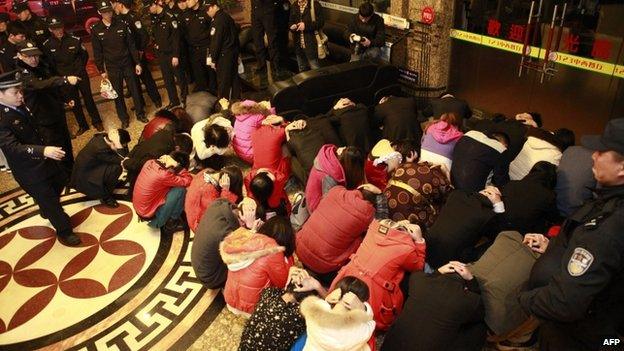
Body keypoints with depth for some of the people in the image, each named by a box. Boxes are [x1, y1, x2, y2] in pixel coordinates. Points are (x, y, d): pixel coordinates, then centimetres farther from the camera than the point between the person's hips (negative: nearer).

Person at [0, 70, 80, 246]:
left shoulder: (19, 106, -3)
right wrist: (43, 151, -49)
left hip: (43, 159, 8)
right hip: (28, 171, -8)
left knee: (60, 181, 27)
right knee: (49, 200, 6)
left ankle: (47, 211, 54)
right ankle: (64, 231, 28)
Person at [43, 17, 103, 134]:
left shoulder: (74, 40, -11)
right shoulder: (47, 45, -8)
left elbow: (85, 55, 4)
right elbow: (49, 63, 3)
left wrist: (81, 69, 3)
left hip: (81, 75, -1)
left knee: (88, 98, 10)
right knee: (74, 103, 11)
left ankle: (96, 122, 26)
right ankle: (82, 125, 26)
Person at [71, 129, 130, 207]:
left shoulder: (101, 137, -8)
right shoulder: (101, 149, -33)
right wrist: (119, 145, -35)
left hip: (84, 169, 9)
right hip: (83, 181, -9)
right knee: (116, 168, -22)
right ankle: (105, 196, -3)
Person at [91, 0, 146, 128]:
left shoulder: (122, 25, -4)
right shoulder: (95, 30, -5)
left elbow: (131, 45, 0)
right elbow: (97, 52, 0)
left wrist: (137, 63, -2)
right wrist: (102, 70, -1)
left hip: (128, 64, 0)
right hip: (112, 68, 0)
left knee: (135, 89, 7)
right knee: (118, 94, 7)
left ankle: (140, 113, 25)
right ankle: (124, 118, 21)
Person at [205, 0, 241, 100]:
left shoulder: (218, 20, -15)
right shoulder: (227, 16, 12)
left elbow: (216, 41, -18)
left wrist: (213, 59, -12)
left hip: (224, 54, -9)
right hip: (234, 51, 9)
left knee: (223, 83, -3)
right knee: (234, 79, 15)